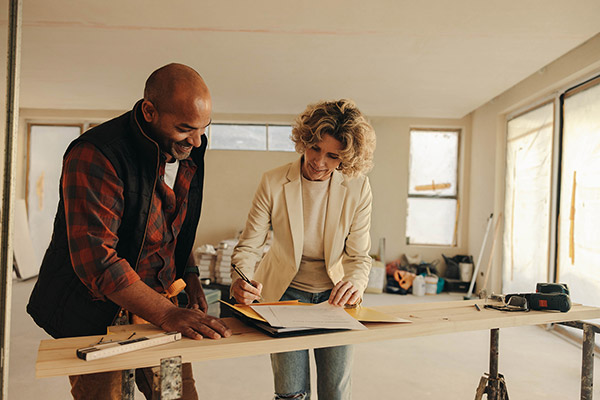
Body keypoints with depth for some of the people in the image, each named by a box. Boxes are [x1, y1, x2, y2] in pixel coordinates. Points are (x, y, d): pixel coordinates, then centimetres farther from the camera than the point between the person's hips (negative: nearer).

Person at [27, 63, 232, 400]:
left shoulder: (189, 152, 0)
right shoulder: (94, 156, -23)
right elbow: (95, 260, -28)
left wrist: (189, 274, 2)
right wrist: (166, 314, -29)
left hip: (159, 299, 6)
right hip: (96, 315, -5)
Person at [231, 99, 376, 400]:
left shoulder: (358, 189, -11)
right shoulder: (273, 183, -13)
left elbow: (359, 256, -5)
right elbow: (248, 246, -9)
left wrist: (354, 284, -26)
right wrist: (240, 281, -28)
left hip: (334, 296, 1)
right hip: (285, 294, -1)